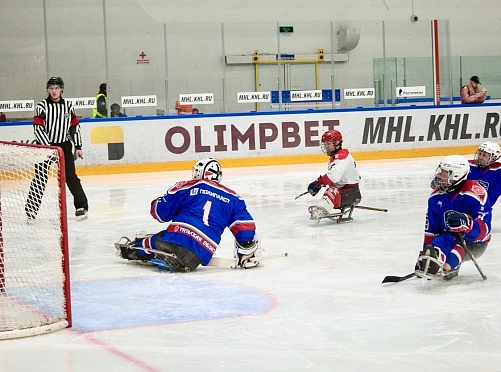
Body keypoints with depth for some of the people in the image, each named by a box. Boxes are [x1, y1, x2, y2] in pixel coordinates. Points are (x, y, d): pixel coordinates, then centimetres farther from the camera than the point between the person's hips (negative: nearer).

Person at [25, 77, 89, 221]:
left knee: (70, 176, -1)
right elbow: (38, 129, -13)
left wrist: (78, 147, 6)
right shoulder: (42, 106, -8)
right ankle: (31, 210, -1)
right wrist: (48, 148, -20)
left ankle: (81, 206, 7)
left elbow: (75, 126, 9)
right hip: (45, 145, -2)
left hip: (64, 145, 2)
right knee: (40, 178, -6)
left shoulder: (68, 105, 3)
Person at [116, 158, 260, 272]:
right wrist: (247, 251, 24)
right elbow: (244, 227, 13)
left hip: (176, 236, 0)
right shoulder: (232, 198, 20)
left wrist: (156, 203, 36)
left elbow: (161, 212, 13)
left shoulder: (185, 187, 14)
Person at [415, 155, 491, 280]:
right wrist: (425, 254, 2)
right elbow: (431, 230, 9)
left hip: (475, 243, -5)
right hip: (450, 237, 5)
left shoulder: (474, 193, -19)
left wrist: (465, 222, -45)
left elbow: (484, 229, -26)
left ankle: (448, 265, -61)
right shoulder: (436, 197, 2)